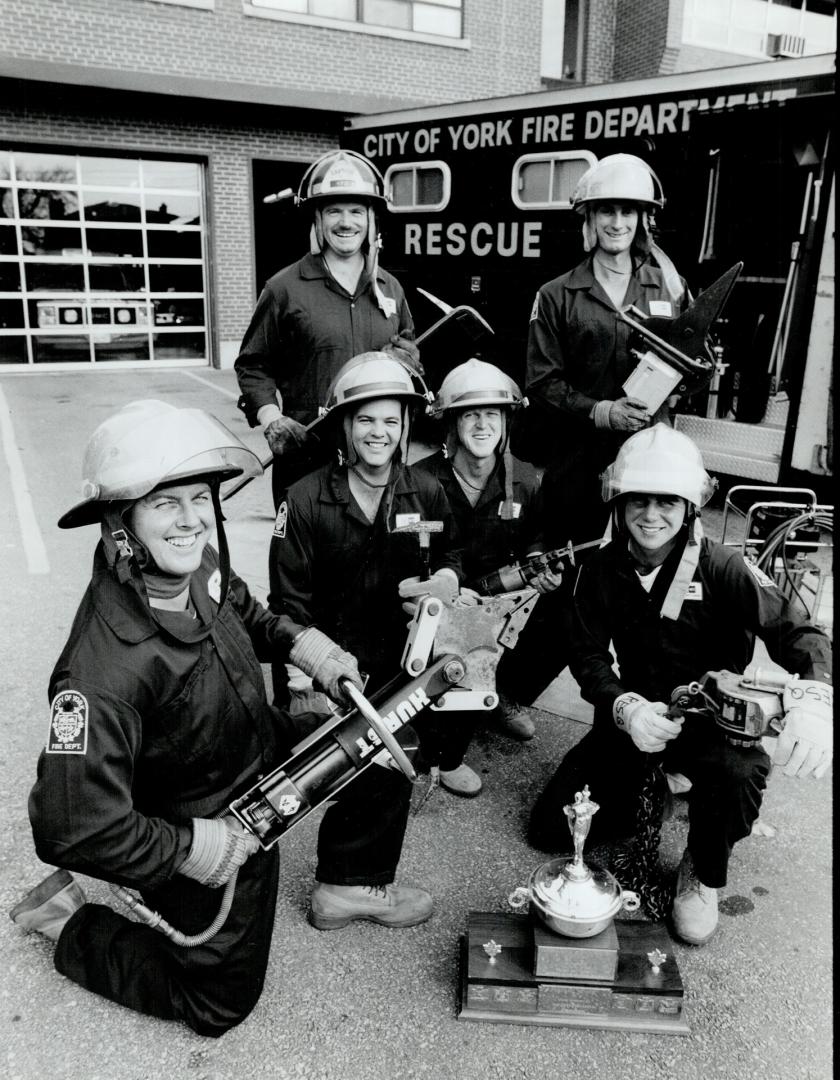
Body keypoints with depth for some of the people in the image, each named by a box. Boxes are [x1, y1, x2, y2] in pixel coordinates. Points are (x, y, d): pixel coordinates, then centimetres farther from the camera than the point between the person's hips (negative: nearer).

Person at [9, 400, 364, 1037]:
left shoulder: (200, 565, -15)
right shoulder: (105, 669, -39)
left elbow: (248, 616, 9)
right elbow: (72, 829, -38)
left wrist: (306, 645, -8)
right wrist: (197, 848, -26)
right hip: (205, 831, -7)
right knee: (222, 998, 14)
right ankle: (66, 924, 27)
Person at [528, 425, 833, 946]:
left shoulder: (723, 569, -18)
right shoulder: (602, 570, -8)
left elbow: (796, 631, -23)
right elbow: (589, 655, -7)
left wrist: (812, 696, -46)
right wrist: (625, 707, -29)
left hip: (709, 719, -3)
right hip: (635, 715, 3)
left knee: (740, 774, -38)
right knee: (549, 826, -1)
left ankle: (702, 875, -3)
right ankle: (648, 795, 29)